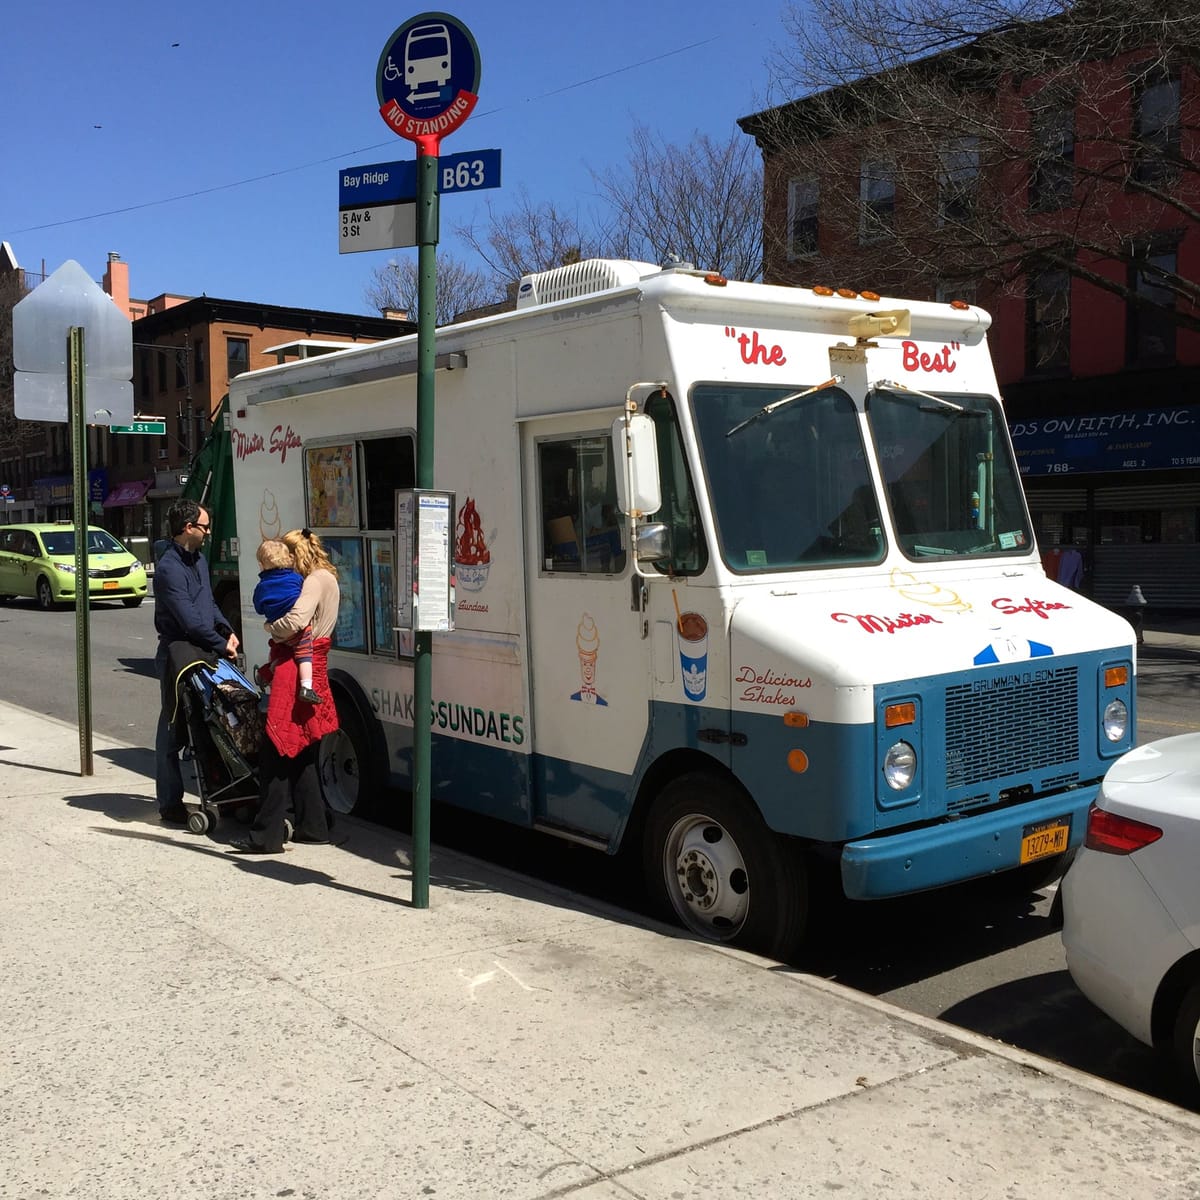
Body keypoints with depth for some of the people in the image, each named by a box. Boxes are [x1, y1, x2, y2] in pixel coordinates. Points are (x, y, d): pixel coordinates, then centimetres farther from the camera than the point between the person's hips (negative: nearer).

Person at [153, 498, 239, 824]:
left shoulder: (198, 559, 13)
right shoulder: (169, 568, -17)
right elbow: (190, 621, -23)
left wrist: (227, 631, 7)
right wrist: (222, 646, -16)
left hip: (204, 653, 9)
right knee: (173, 729, 0)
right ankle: (170, 804, 6)